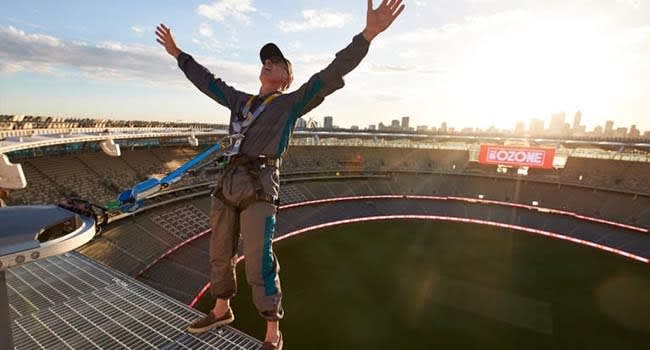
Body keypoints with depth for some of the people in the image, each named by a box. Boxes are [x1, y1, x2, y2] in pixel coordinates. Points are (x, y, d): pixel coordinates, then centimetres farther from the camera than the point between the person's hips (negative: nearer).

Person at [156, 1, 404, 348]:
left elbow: (330, 75, -7)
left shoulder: (292, 103, 4)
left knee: (259, 264, -5)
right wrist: (178, 53, 42)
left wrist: (368, 33, -16)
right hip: (227, 183, 7)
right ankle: (221, 310, 41)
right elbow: (207, 80, 33)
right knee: (219, 255, 18)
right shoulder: (240, 101, 21)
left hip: (259, 188, -6)